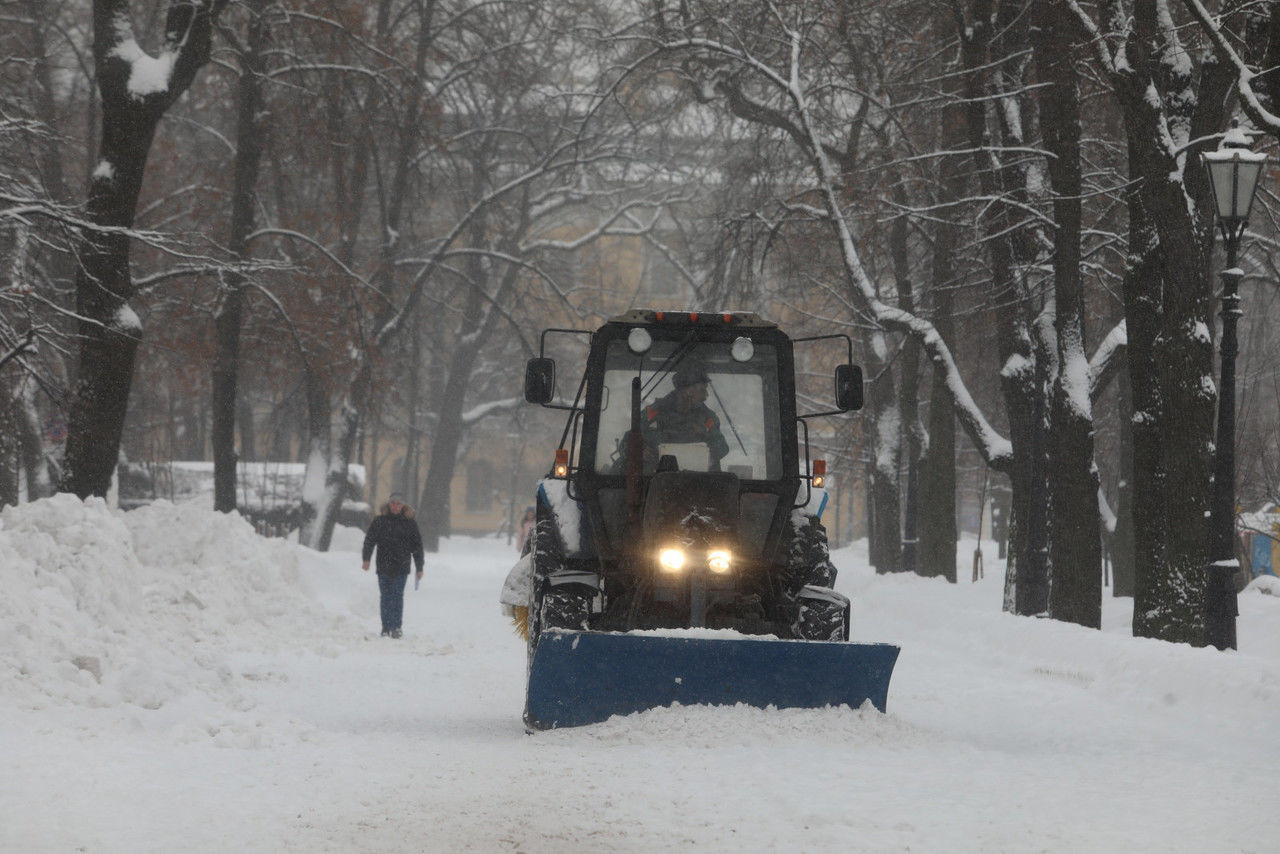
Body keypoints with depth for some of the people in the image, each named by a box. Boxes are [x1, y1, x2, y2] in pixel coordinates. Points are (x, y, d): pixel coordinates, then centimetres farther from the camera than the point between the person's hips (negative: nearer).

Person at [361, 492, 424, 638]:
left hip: (401, 567, -1)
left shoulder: (409, 523, 7)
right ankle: (386, 627, 9)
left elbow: (417, 546, 10)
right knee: (386, 597, 3)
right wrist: (366, 559, -12)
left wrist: (419, 568, 8)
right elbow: (369, 541, 2)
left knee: (398, 596, -8)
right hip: (384, 567, 1)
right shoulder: (379, 521, 6)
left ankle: (396, 627, -7)